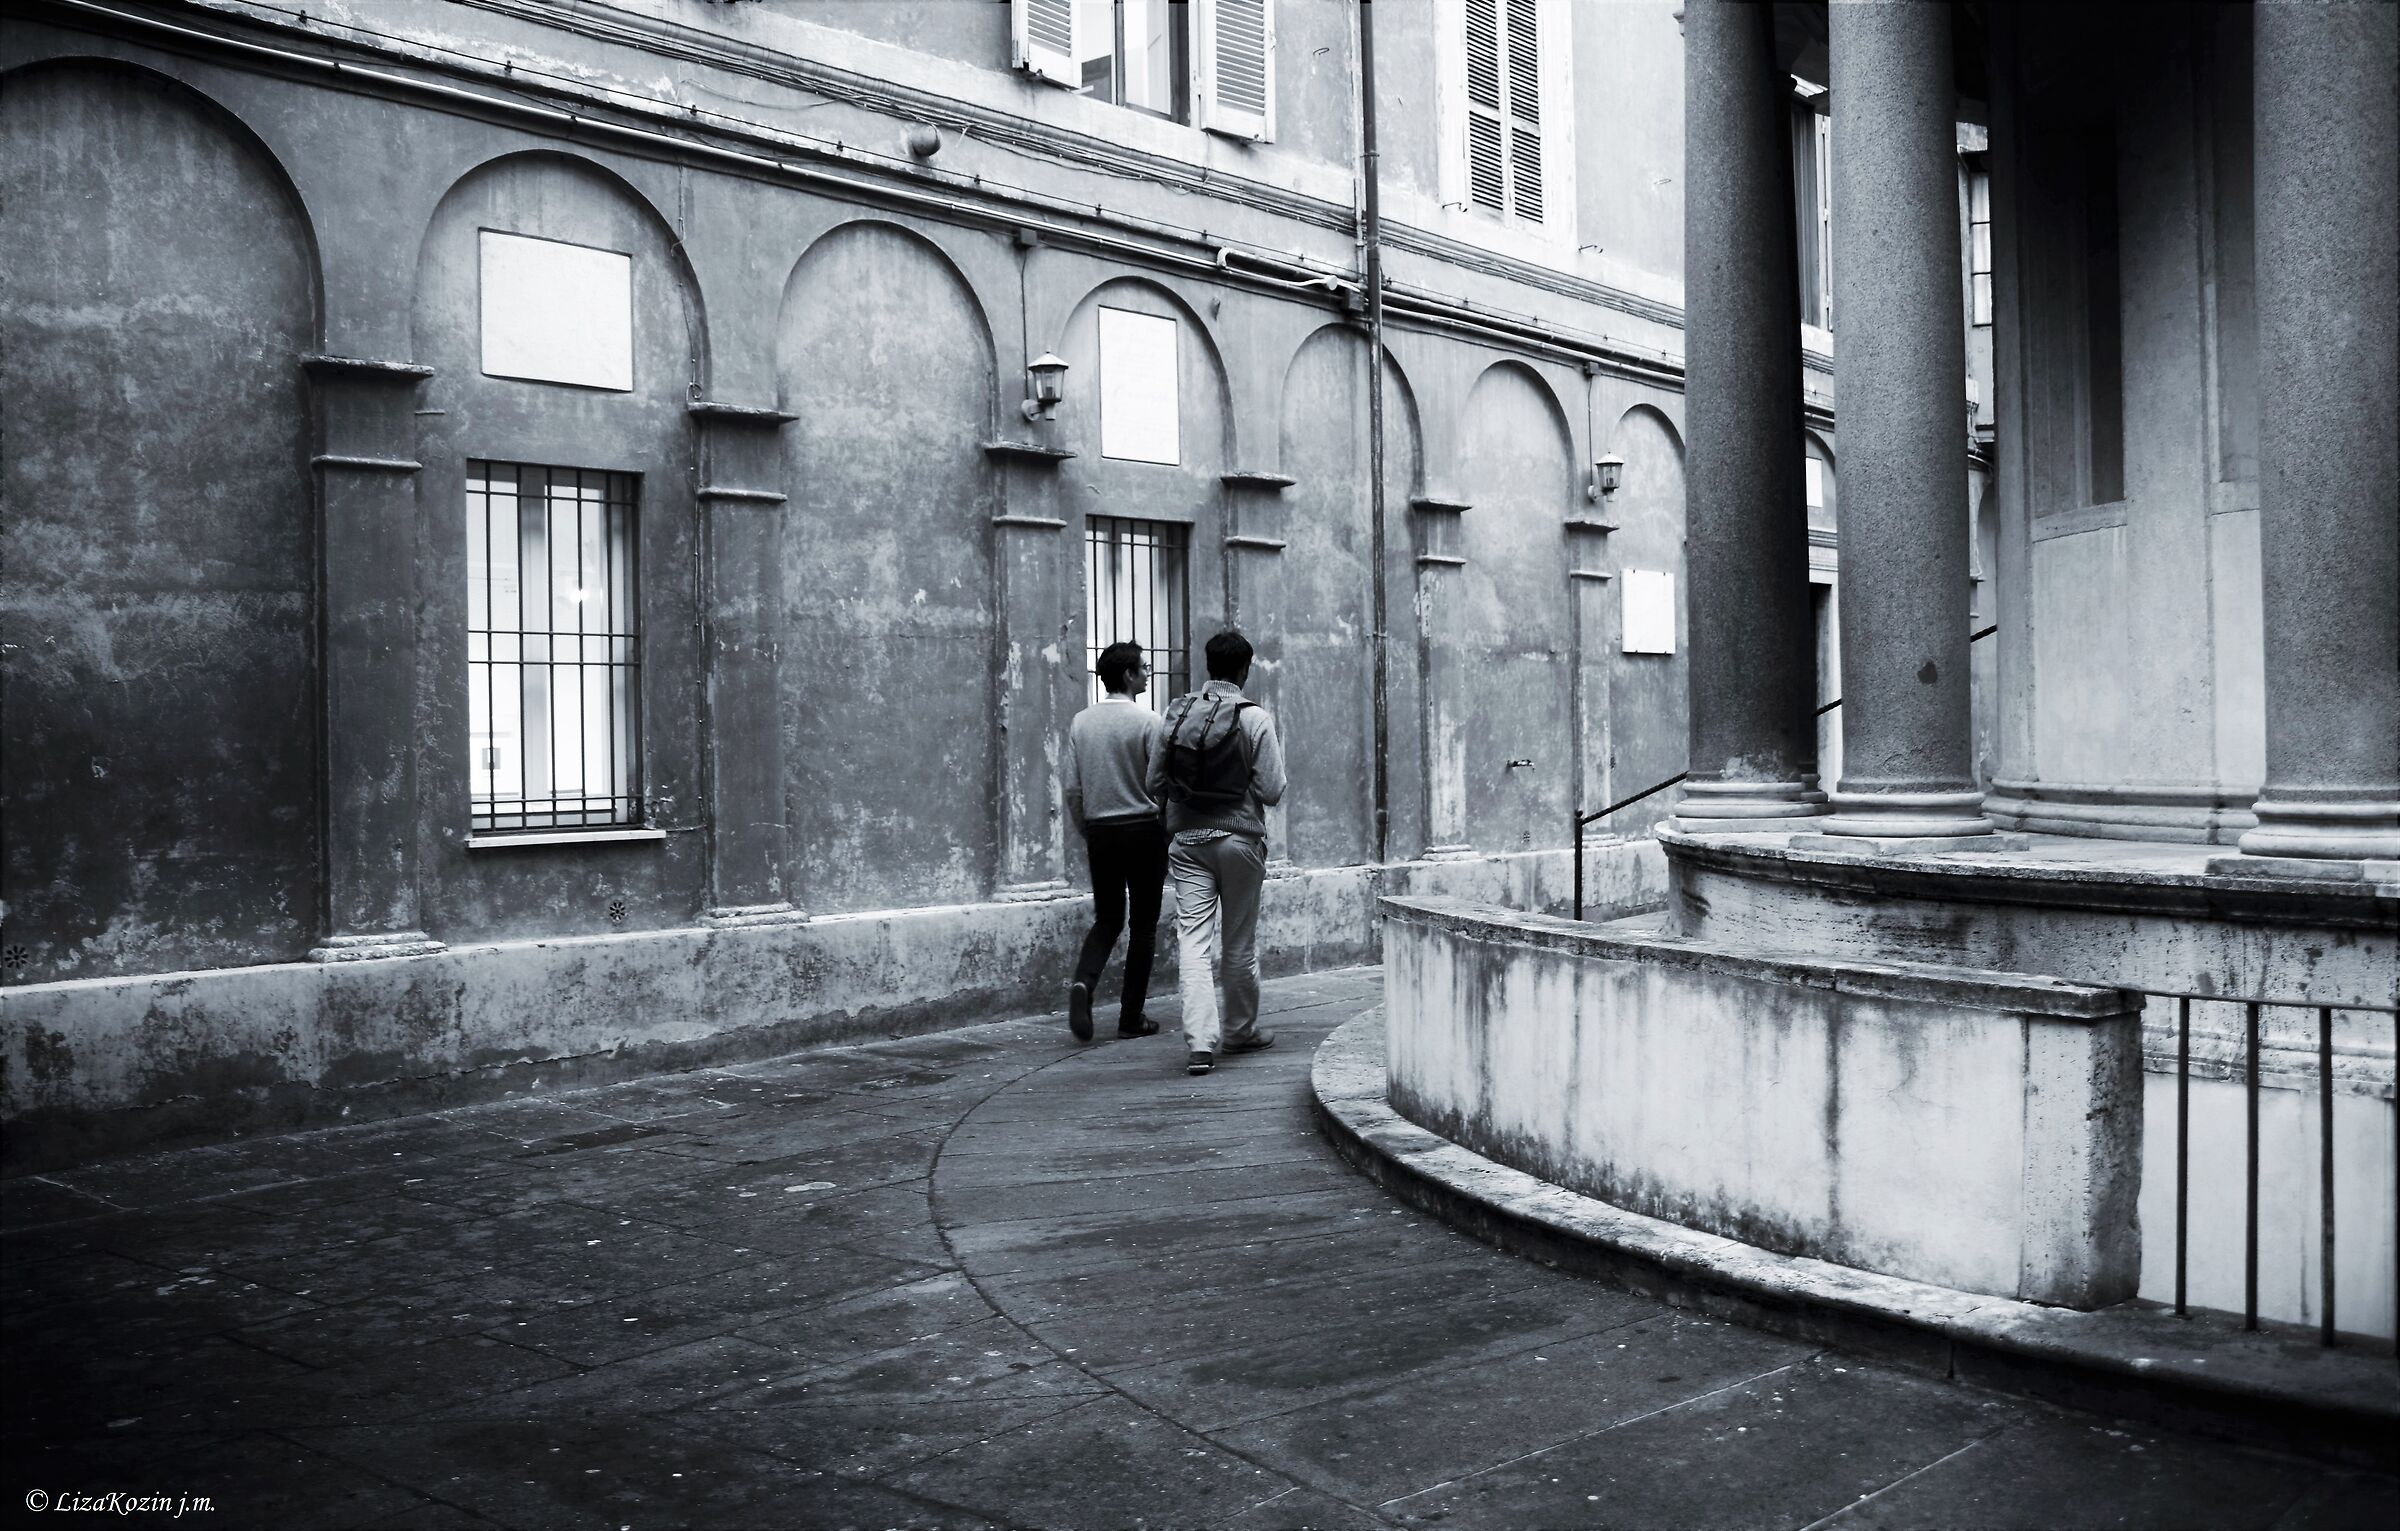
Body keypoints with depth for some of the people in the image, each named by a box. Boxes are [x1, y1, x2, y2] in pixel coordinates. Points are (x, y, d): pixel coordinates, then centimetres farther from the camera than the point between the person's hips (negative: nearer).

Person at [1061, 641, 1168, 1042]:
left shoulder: (1081, 722, 4)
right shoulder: (1147, 722, -10)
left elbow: (1072, 787, 5)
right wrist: (1170, 833, 1)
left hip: (1100, 830, 4)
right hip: (1143, 828, -4)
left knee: (1107, 918, 15)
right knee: (1143, 923, 6)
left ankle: (1083, 982, -11)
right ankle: (1132, 1017, 8)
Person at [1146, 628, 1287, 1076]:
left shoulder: (1177, 713, 2)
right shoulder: (1254, 718, -9)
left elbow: (1155, 782, 5)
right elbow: (1272, 791, -9)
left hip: (1186, 840, 2)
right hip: (1239, 838, -2)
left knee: (1192, 941, -1)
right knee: (1239, 943, 12)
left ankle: (1200, 1041, -11)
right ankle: (1240, 1031, 26)